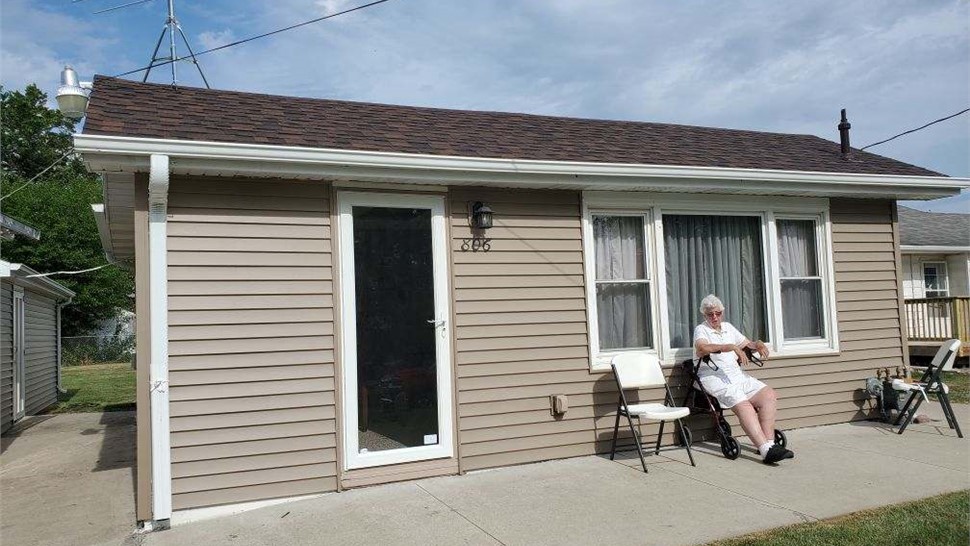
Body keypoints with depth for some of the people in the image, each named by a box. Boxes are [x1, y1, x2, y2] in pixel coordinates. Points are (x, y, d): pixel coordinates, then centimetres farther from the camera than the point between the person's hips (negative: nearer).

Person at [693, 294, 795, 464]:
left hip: (737, 375, 7)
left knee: (769, 394, -16)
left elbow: (747, 344, 32)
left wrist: (758, 344, 8)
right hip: (714, 378, -7)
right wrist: (731, 347, -28)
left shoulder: (728, 327, 24)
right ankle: (766, 450, -35)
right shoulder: (701, 330, 2)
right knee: (743, 405, -29)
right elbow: (702, 348, -20)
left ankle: (768, 443, -21)